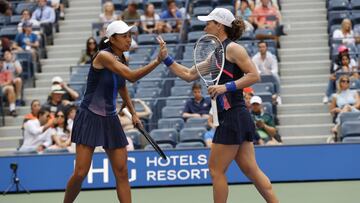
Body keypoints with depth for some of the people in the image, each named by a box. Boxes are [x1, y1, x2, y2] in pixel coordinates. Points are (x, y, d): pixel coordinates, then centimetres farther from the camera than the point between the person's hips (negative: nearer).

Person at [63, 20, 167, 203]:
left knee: (122, 172, 0)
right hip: (90, 118, -7)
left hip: (110, 120, 7)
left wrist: (133, 113, 20)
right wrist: (157, 61, -36)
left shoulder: (121, 60, 6)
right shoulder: (103, 56, -17)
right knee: (80, 173, -9)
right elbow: (131, 76, -30)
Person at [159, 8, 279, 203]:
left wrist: (227, 87, -21)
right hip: (234, 116, 9)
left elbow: (254, 75, -15)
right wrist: (166, 59, 17)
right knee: (250, 169, 7)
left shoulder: (232, 48, -8)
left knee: (216, 170, 0)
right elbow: (189, 75, 23)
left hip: (232, 117, -9)